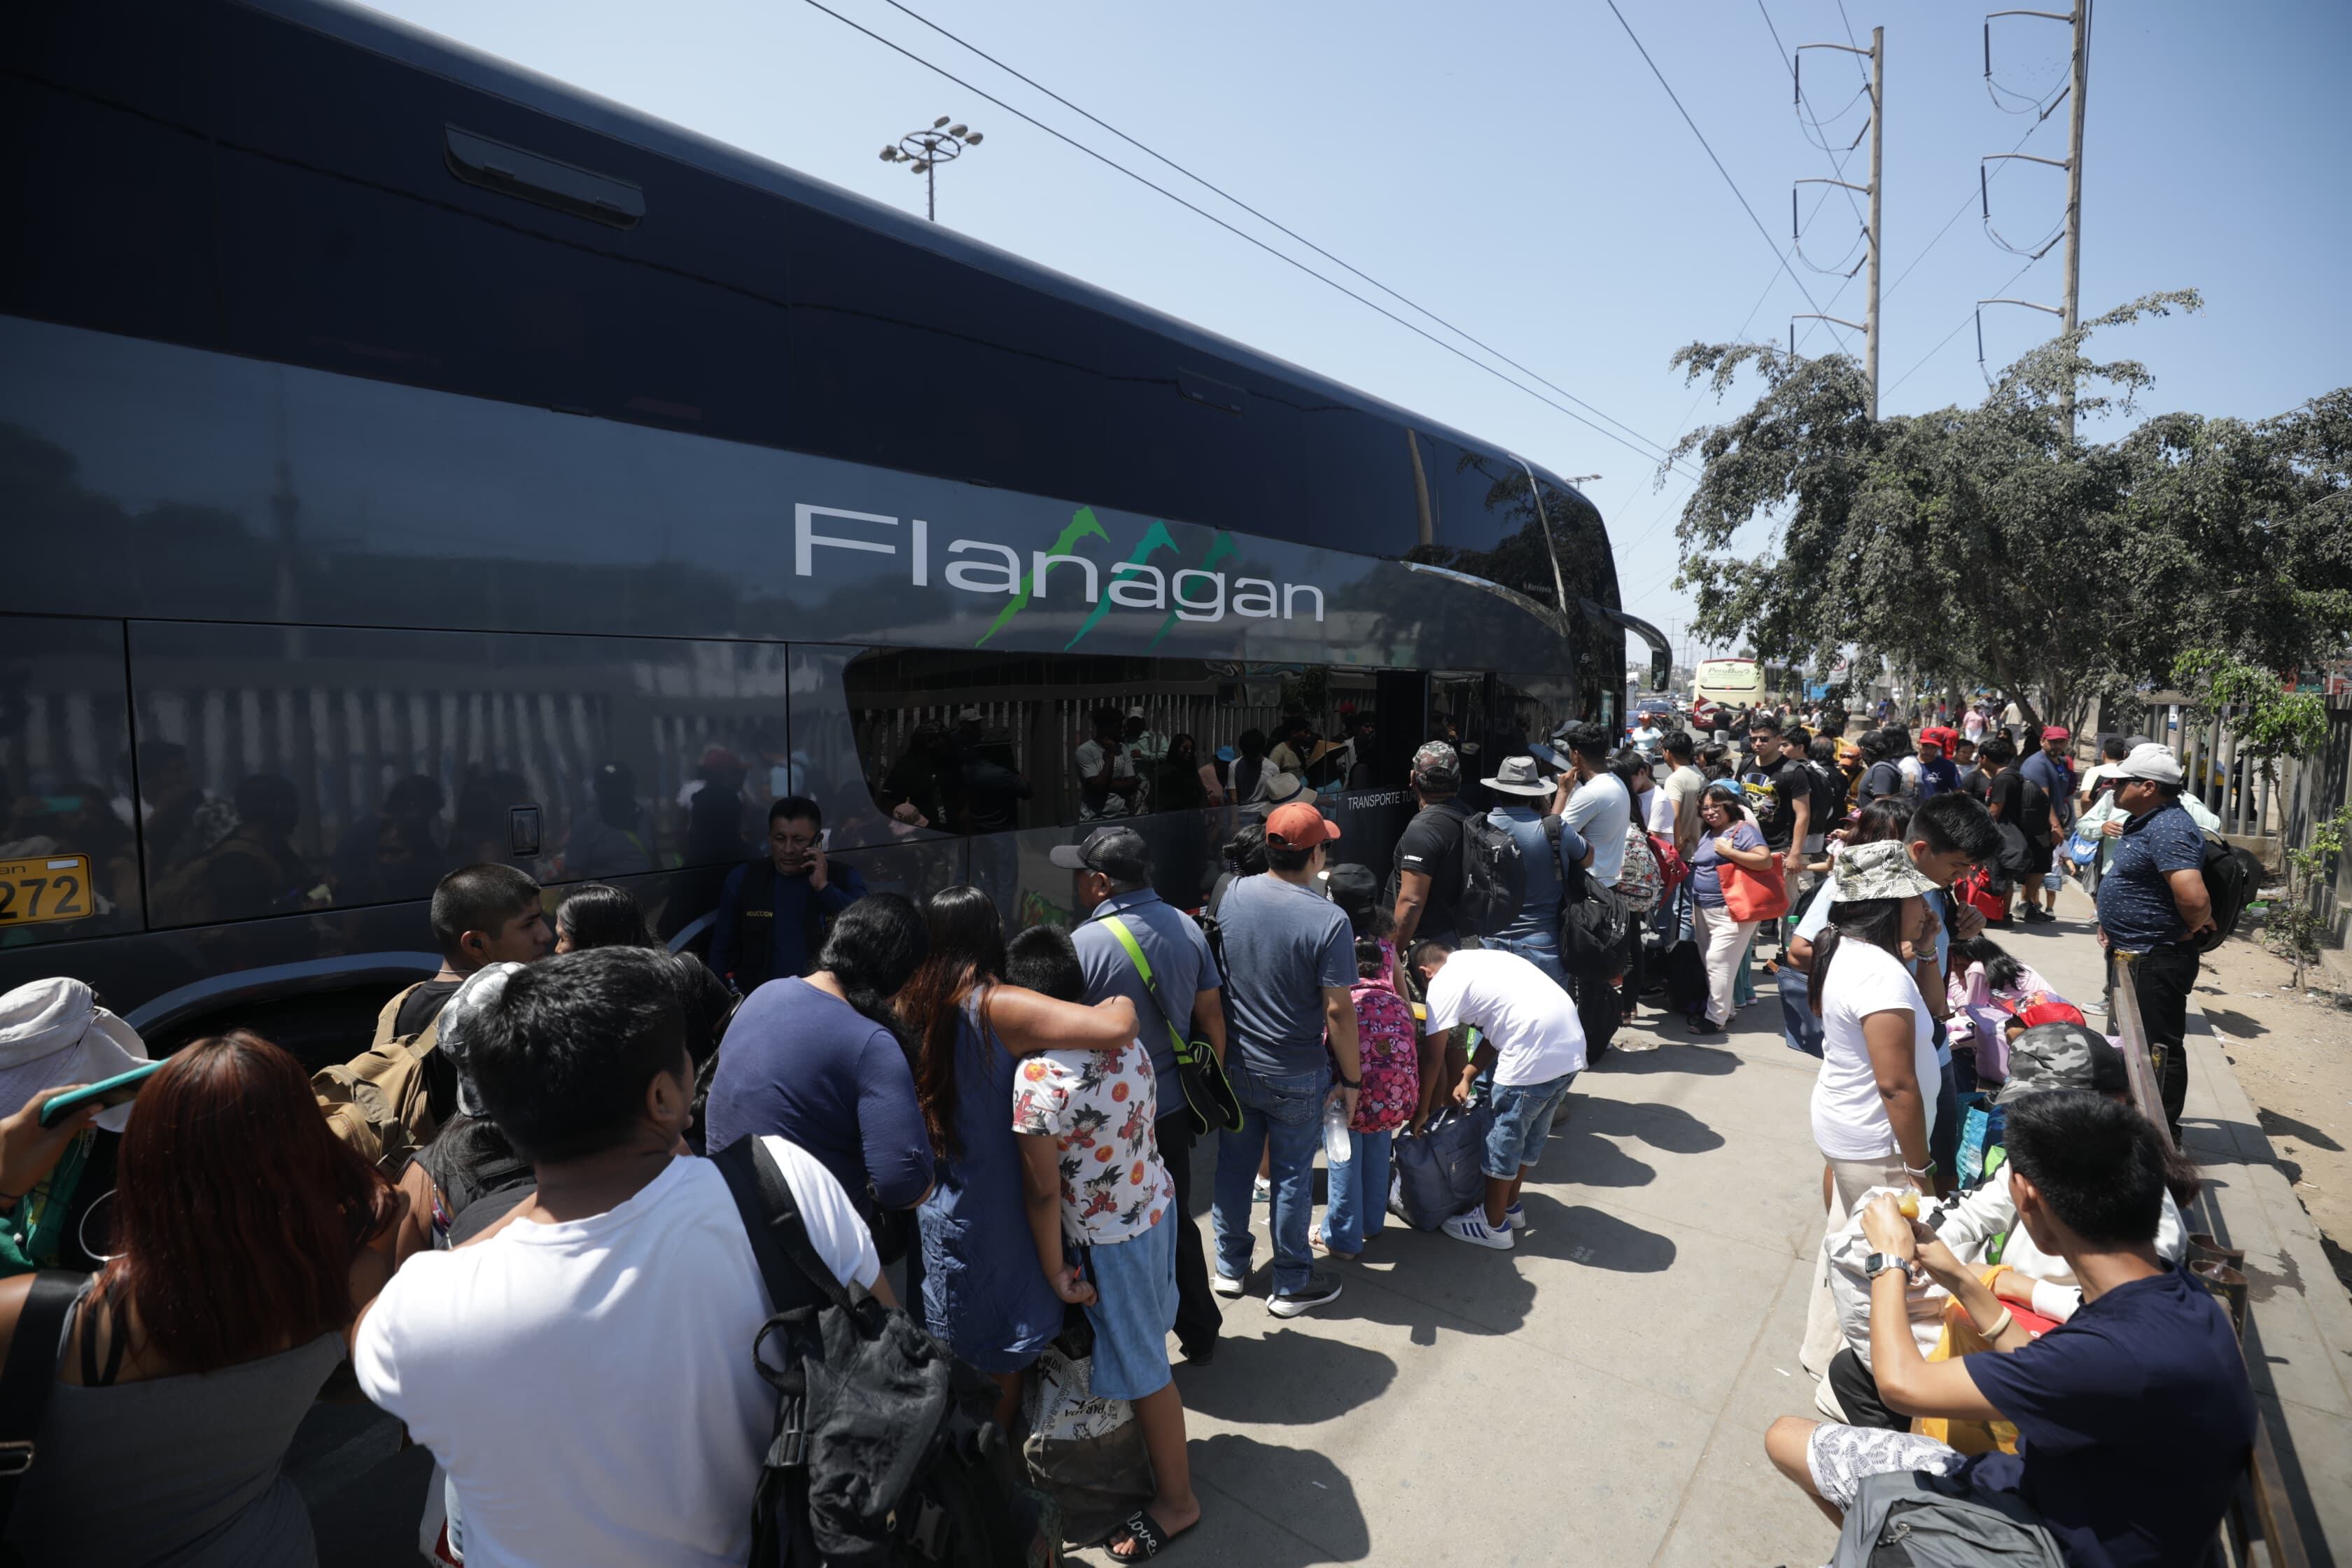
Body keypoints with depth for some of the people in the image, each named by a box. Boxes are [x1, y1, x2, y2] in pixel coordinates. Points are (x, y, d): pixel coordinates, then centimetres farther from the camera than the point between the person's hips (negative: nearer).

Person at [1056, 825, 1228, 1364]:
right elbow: (1212, 1019, 3)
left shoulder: (1083, 946, -23)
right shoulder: (1186, 926, -4)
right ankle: (1199, 1332, 39)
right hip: (1174, 1108, 6)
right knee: (1177, 1221, 23)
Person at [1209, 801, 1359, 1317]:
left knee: (1234, 1164, 19)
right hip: (1296, 1077, -4)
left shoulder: (1231, 896, -8)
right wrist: (1351, 1078, -7)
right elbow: (1338, 1011, -19)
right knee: (1292, 1176, 12)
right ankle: (1291, 1285, 28)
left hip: (1234, 1065, 4)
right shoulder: (1329, 921, -22)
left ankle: (1230, 1268, 36)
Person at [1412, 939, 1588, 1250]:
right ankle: (1510, 1206, 41)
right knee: (1531, 1133, 24)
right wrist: (1467, 1078, 17)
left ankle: (1493, 1225, 26)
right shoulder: (1480, 959, 22)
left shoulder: (1443, 983, -2)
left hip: (1533, 1056, -9)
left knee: (1503, 1139, 11)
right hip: (1573, 1044, 9)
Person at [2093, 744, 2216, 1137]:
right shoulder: (2141, 821, 10)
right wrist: (2112, 923, 16)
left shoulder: (2169, 830, -24)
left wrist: (2194, 927, -14)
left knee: (2159, 1047, 1)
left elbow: (2194, 899, -34)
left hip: (2155, 961, -11)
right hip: (2131, 955, 11)